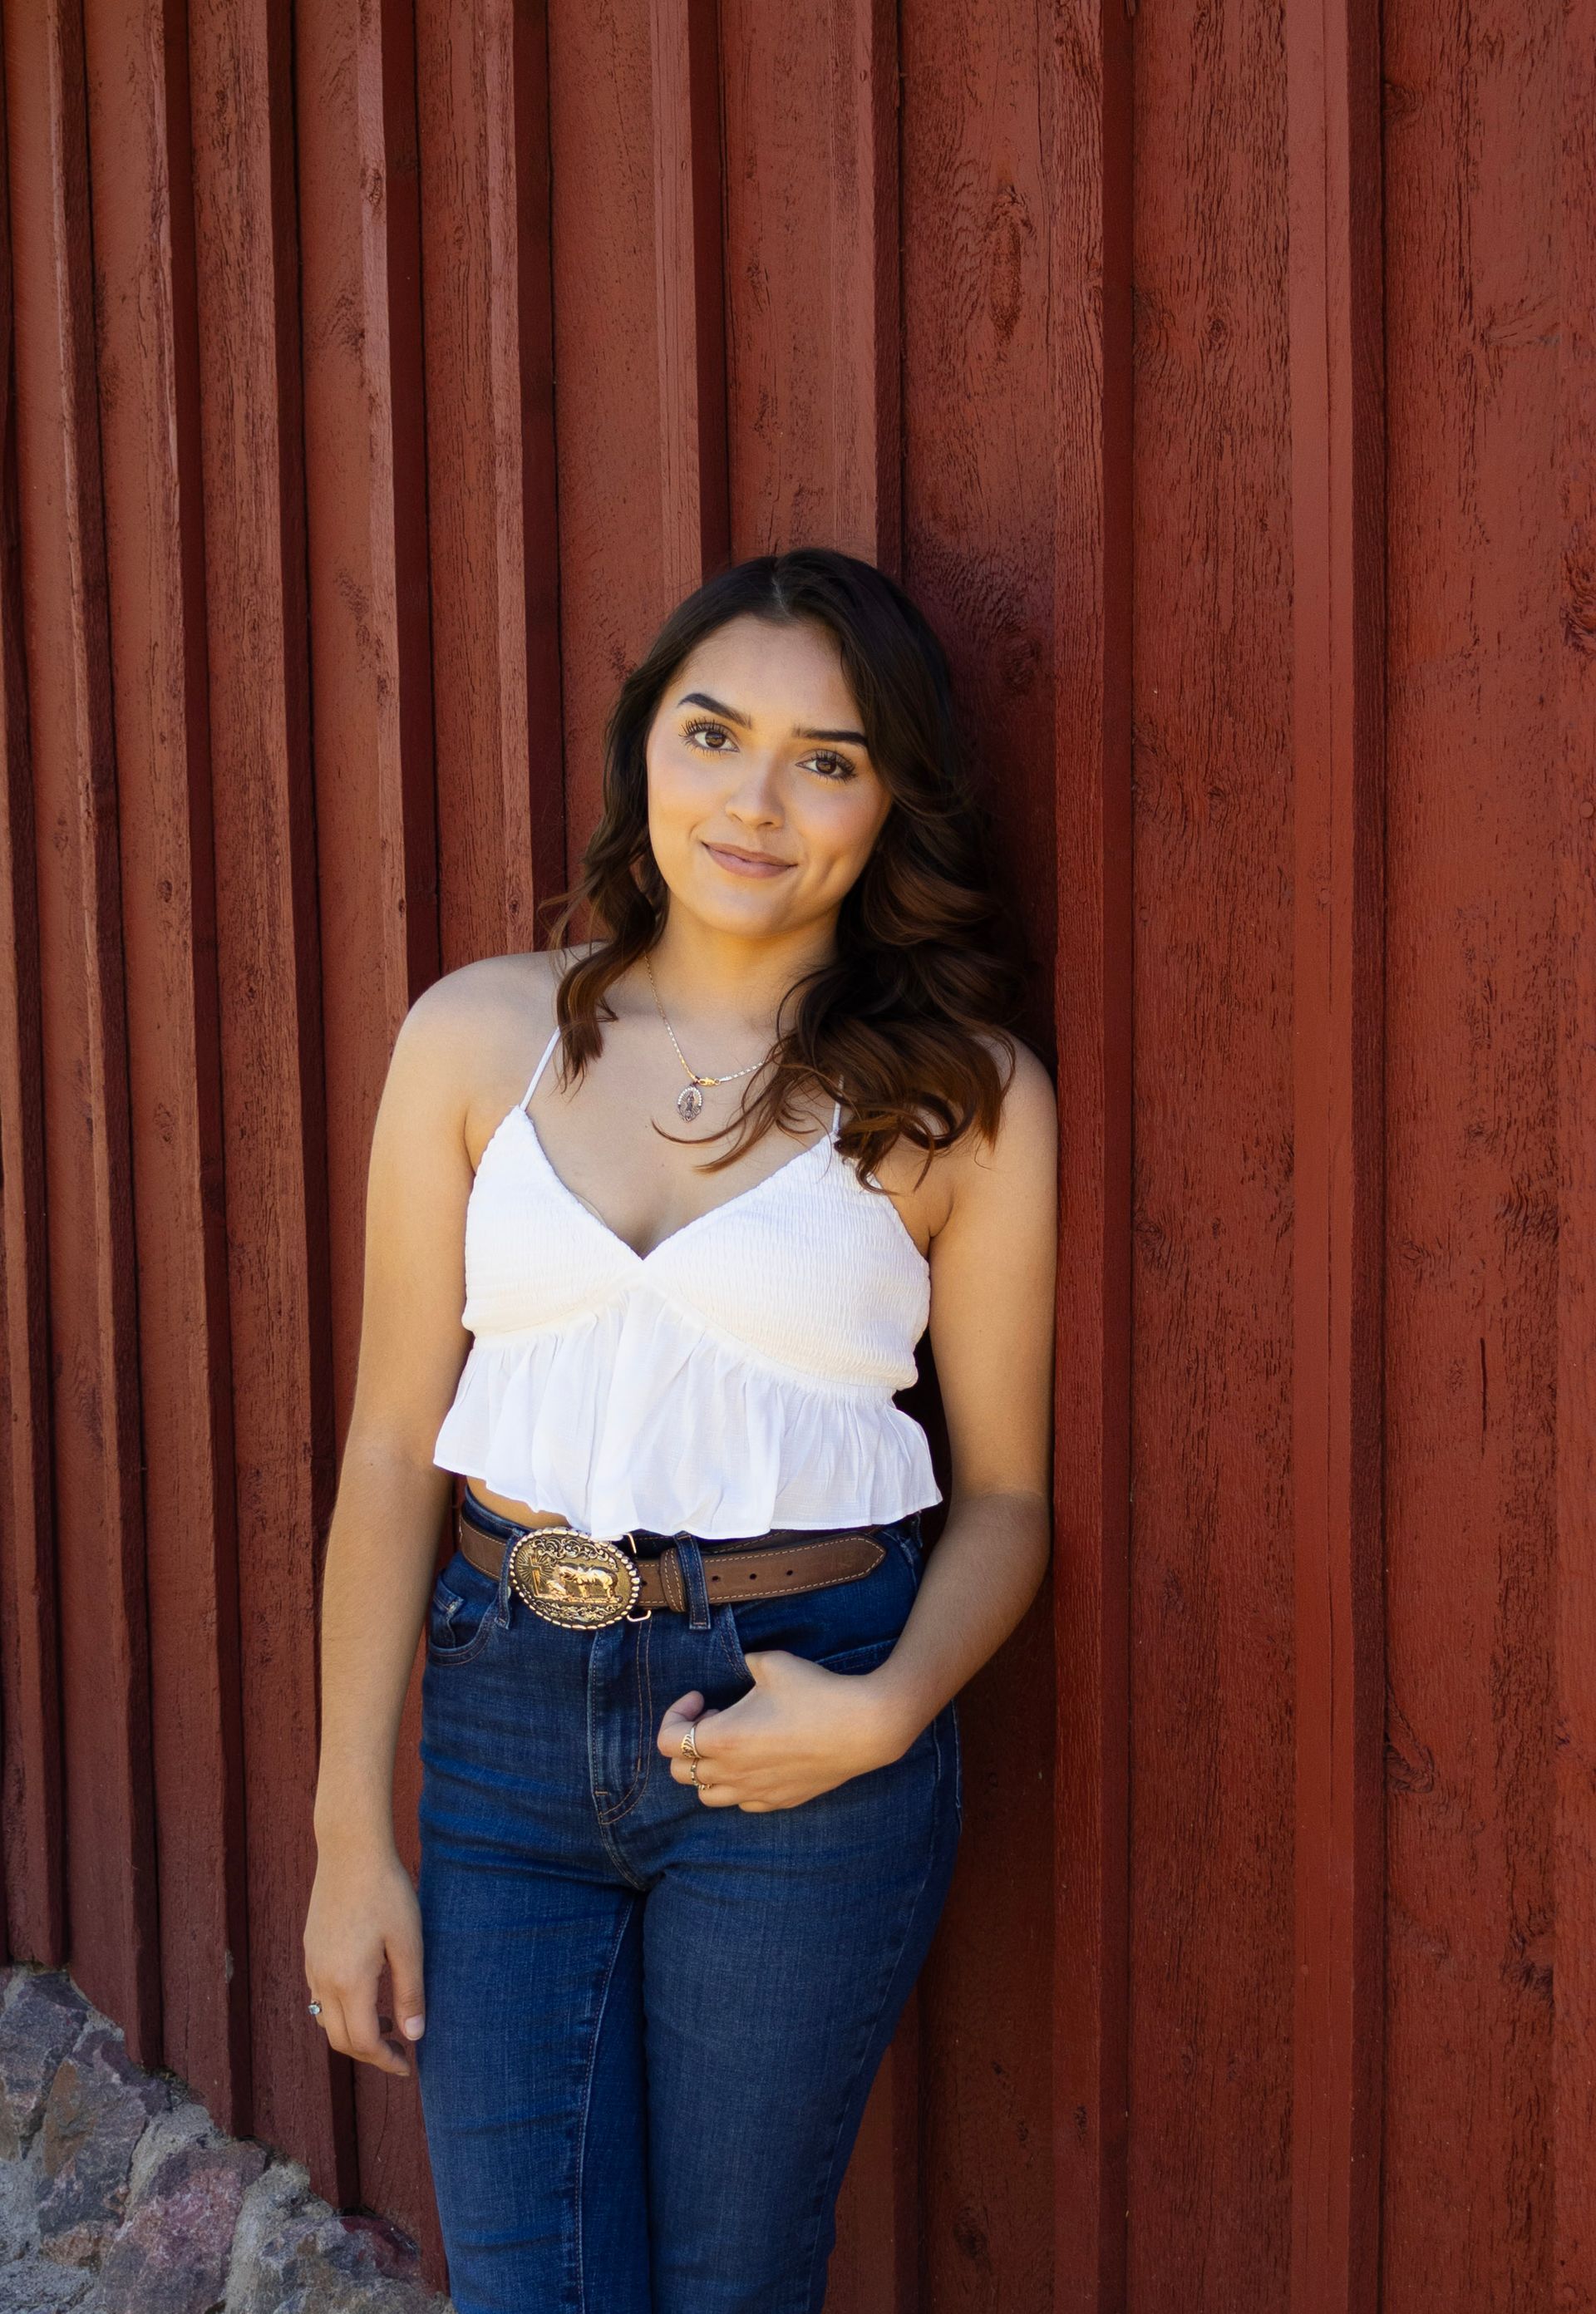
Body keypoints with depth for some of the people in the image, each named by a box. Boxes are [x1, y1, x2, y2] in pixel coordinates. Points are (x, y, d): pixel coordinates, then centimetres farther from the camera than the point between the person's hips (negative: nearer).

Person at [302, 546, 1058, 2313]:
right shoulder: (479, 1036, -1)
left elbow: (1004, 1491, 2)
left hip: (799, 1745, -1)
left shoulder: (962, 1098, -5)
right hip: (506, 1705, 2)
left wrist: (889, 1709, -17)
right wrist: (351, 1834, 0)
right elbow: (392, 1447, 1)